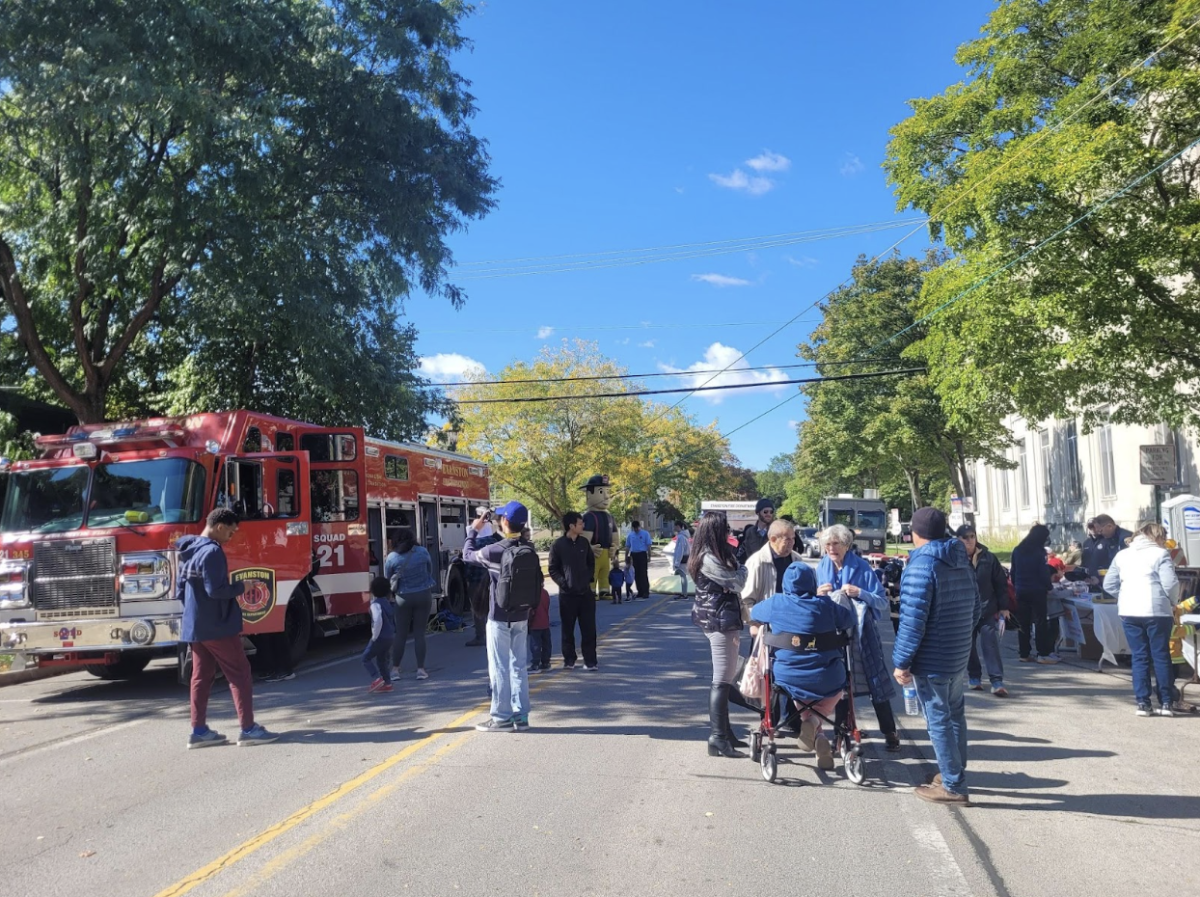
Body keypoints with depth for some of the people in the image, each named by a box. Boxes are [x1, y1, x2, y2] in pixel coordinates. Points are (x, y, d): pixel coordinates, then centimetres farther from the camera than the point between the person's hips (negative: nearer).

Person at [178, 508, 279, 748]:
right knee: (240, 674, -3)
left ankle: (199, 731, 14)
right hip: (217, 626, -9)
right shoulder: (212, 551, -18)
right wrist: (241, 586, -10)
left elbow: (180, 591, 16)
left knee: (201, 676, 11)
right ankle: (248, 729, -2)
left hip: (195, 626, 9)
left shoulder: (189, 551, 12)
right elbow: (216, 590, -24)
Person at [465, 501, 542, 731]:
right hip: (522, 616, 6)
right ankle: (521, 716, 17)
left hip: (499, 617, -6)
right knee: (519, 666, 12)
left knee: (499, 667, 4)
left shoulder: (493, 551, -18)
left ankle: (502, 717, 9)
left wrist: (473, 530, 13)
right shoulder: (529, 548, -1)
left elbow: (468, 554, 0)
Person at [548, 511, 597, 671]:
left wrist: (590, 577, 5)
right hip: (567, 593, -3)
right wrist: (562, 582, -14)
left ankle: (590, 659, 10)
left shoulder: (584, 542, 5)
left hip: (585, 592, 3)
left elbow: (591, 562, 18)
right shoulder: (558, 545, -7)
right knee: (568, 628, 7)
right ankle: (569, 659, 19)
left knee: (589, 628, 2)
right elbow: (553, 569, -3)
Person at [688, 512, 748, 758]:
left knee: (724, 679, 16)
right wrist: (743, 569, 5)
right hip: (720, 621, -10)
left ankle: (723, 731, 25)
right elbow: (737, 582, -13)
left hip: (720, 620, 10)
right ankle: (717, 739, -5)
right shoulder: (709, 559, -18)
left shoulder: (713, 555, 13)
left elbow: (733, 585, 12)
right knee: (722, 681, -8)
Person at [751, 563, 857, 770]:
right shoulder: (825, 604, -6)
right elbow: (849, 619, 9)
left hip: (788, 679, 1)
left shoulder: (776, 603, -3)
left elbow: (753, 613, 15)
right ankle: (816, 718, 1)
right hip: (827, 681, -1)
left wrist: (756, 626, 38)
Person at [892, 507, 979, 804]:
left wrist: (901, 661, -16)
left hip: (932, 661, -9)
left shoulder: (922, 564, -19)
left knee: (939, 720, 1)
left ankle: (953, 786, 8)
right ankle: (954, 772, 34)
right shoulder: (962, 562, 8)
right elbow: (975, 607, 16)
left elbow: (912, 620, -22)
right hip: (959, 656, 9)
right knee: (955, 714, 20)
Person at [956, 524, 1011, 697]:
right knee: (969, 646, 11)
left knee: (990, 644, -5)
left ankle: (997, 681, -4)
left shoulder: (989, 558, -1)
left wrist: (1003, 607, 1)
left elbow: (1001, 583, 3)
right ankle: (974, 676, 26)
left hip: (987, 609, 0)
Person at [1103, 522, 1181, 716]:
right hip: (1156, 612, -3)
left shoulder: (1121, 555, 12)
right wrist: (1172, 603, 6)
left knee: (1139, 657, 8)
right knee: (1161, 656, 7)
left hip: (1128, 612, 3)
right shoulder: (1160, 554, -2)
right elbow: (1170, 583, -10)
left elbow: (1109, 585, 11)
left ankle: (1142, 703, 6)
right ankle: (1166, 703, 9)